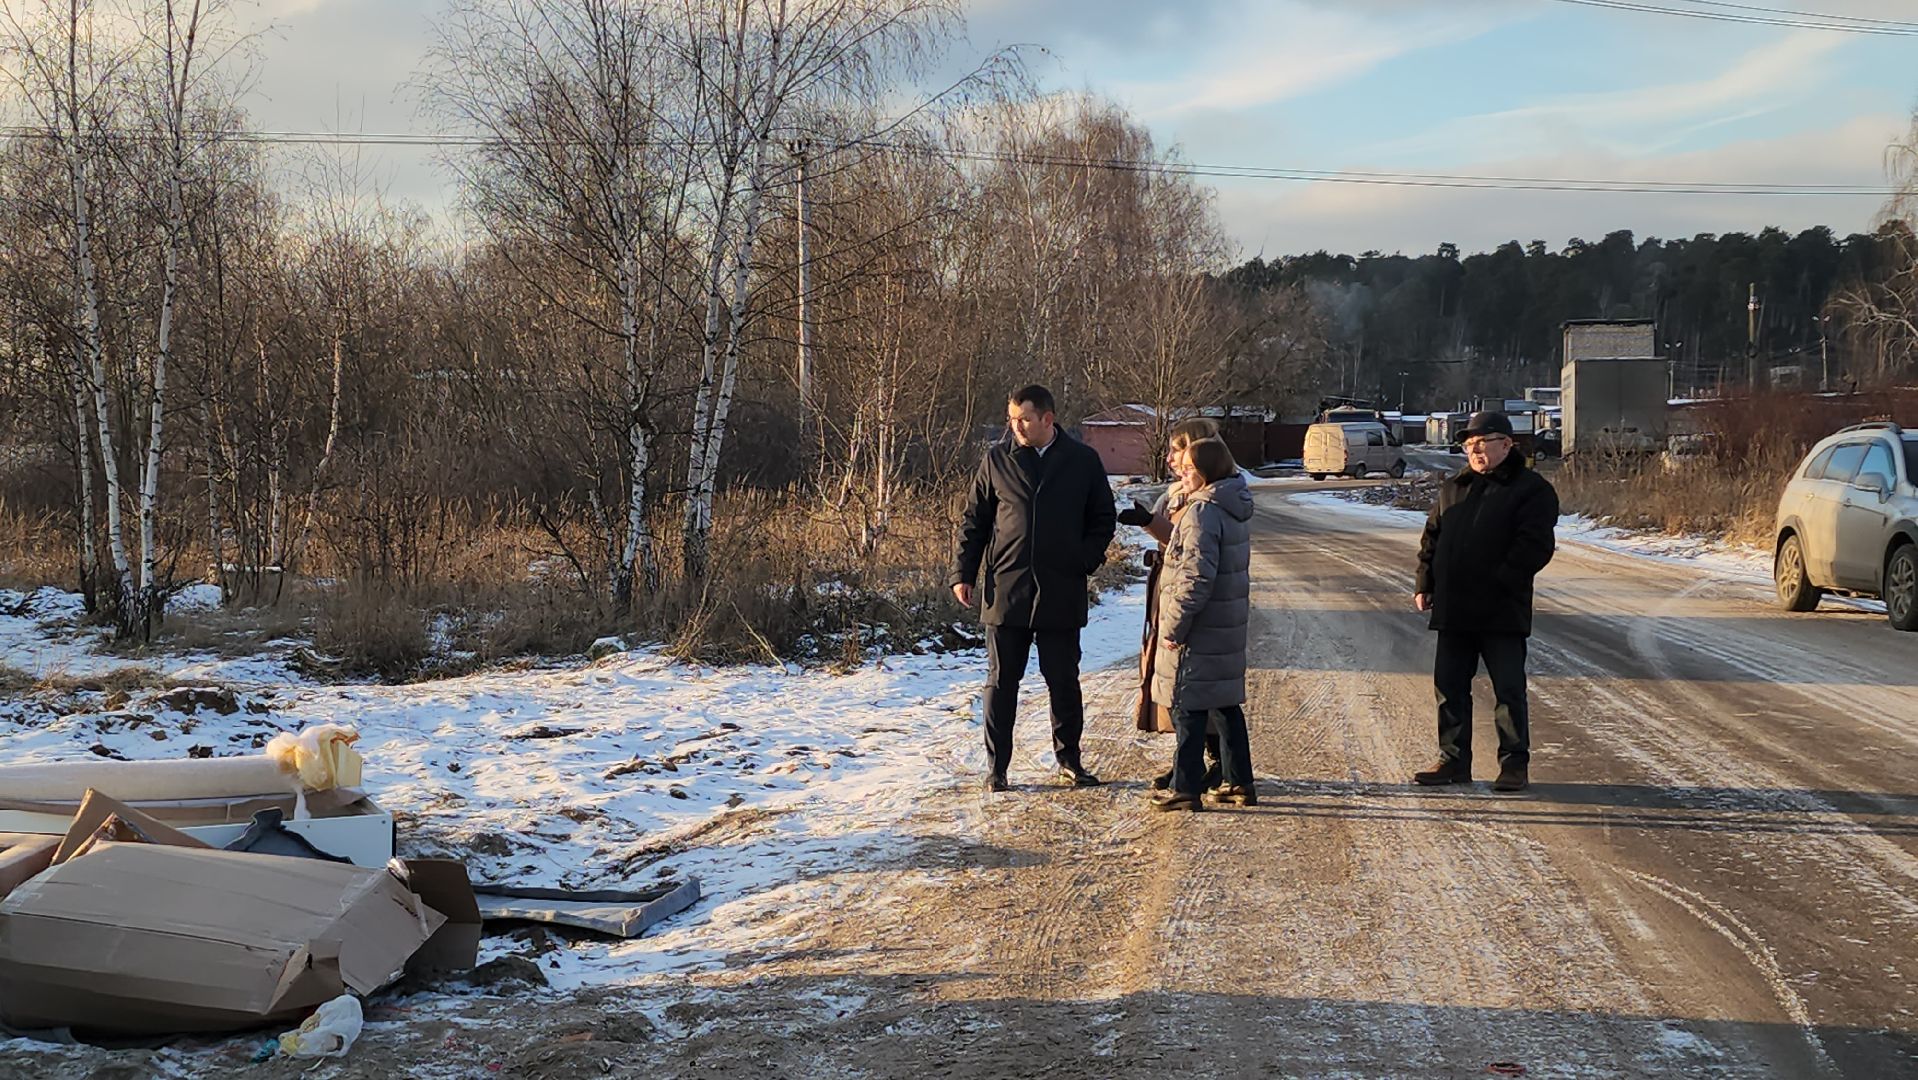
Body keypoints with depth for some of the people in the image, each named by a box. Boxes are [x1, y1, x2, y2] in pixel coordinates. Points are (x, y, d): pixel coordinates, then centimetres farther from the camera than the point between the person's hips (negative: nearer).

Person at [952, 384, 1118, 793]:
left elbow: (1104, 519, 10)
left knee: (1064, 681, 9)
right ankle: (997, 767, 12)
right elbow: (973, 518, 7)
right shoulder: (997, 460, 3)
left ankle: (1069, 759, 23)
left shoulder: (1083, 461, 2)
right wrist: (963, 572, 0)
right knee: (1001, 682, 4)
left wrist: (1084, 561, -5)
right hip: (1006, 589, 0)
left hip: (1061, 592, 0)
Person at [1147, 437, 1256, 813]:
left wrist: (1173, 627, -18)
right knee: (1226, 705, 15)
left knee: (1188, 709, -1)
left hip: (1199, 631, -9)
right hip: (1229, 627, 9)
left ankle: (1186, 788, 3)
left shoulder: (1202, 511, -19)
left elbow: (1196, 576, -24)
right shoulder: (1236, 507, 10)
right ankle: (1239, 783, 21)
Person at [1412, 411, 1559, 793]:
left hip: (1502, 613, -6)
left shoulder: (1531, 489, -4)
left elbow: (1534, 547, -13)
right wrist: (1425, 585, 7)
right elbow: (1432, 539, 19)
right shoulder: (1454, 489, 16)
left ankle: (1515, 765, 7)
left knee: (1509, 689, -1)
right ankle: (1454, 761, 18)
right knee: (1450, 687, 9)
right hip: (1453, 611, 6)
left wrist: (1498, 584, -20)